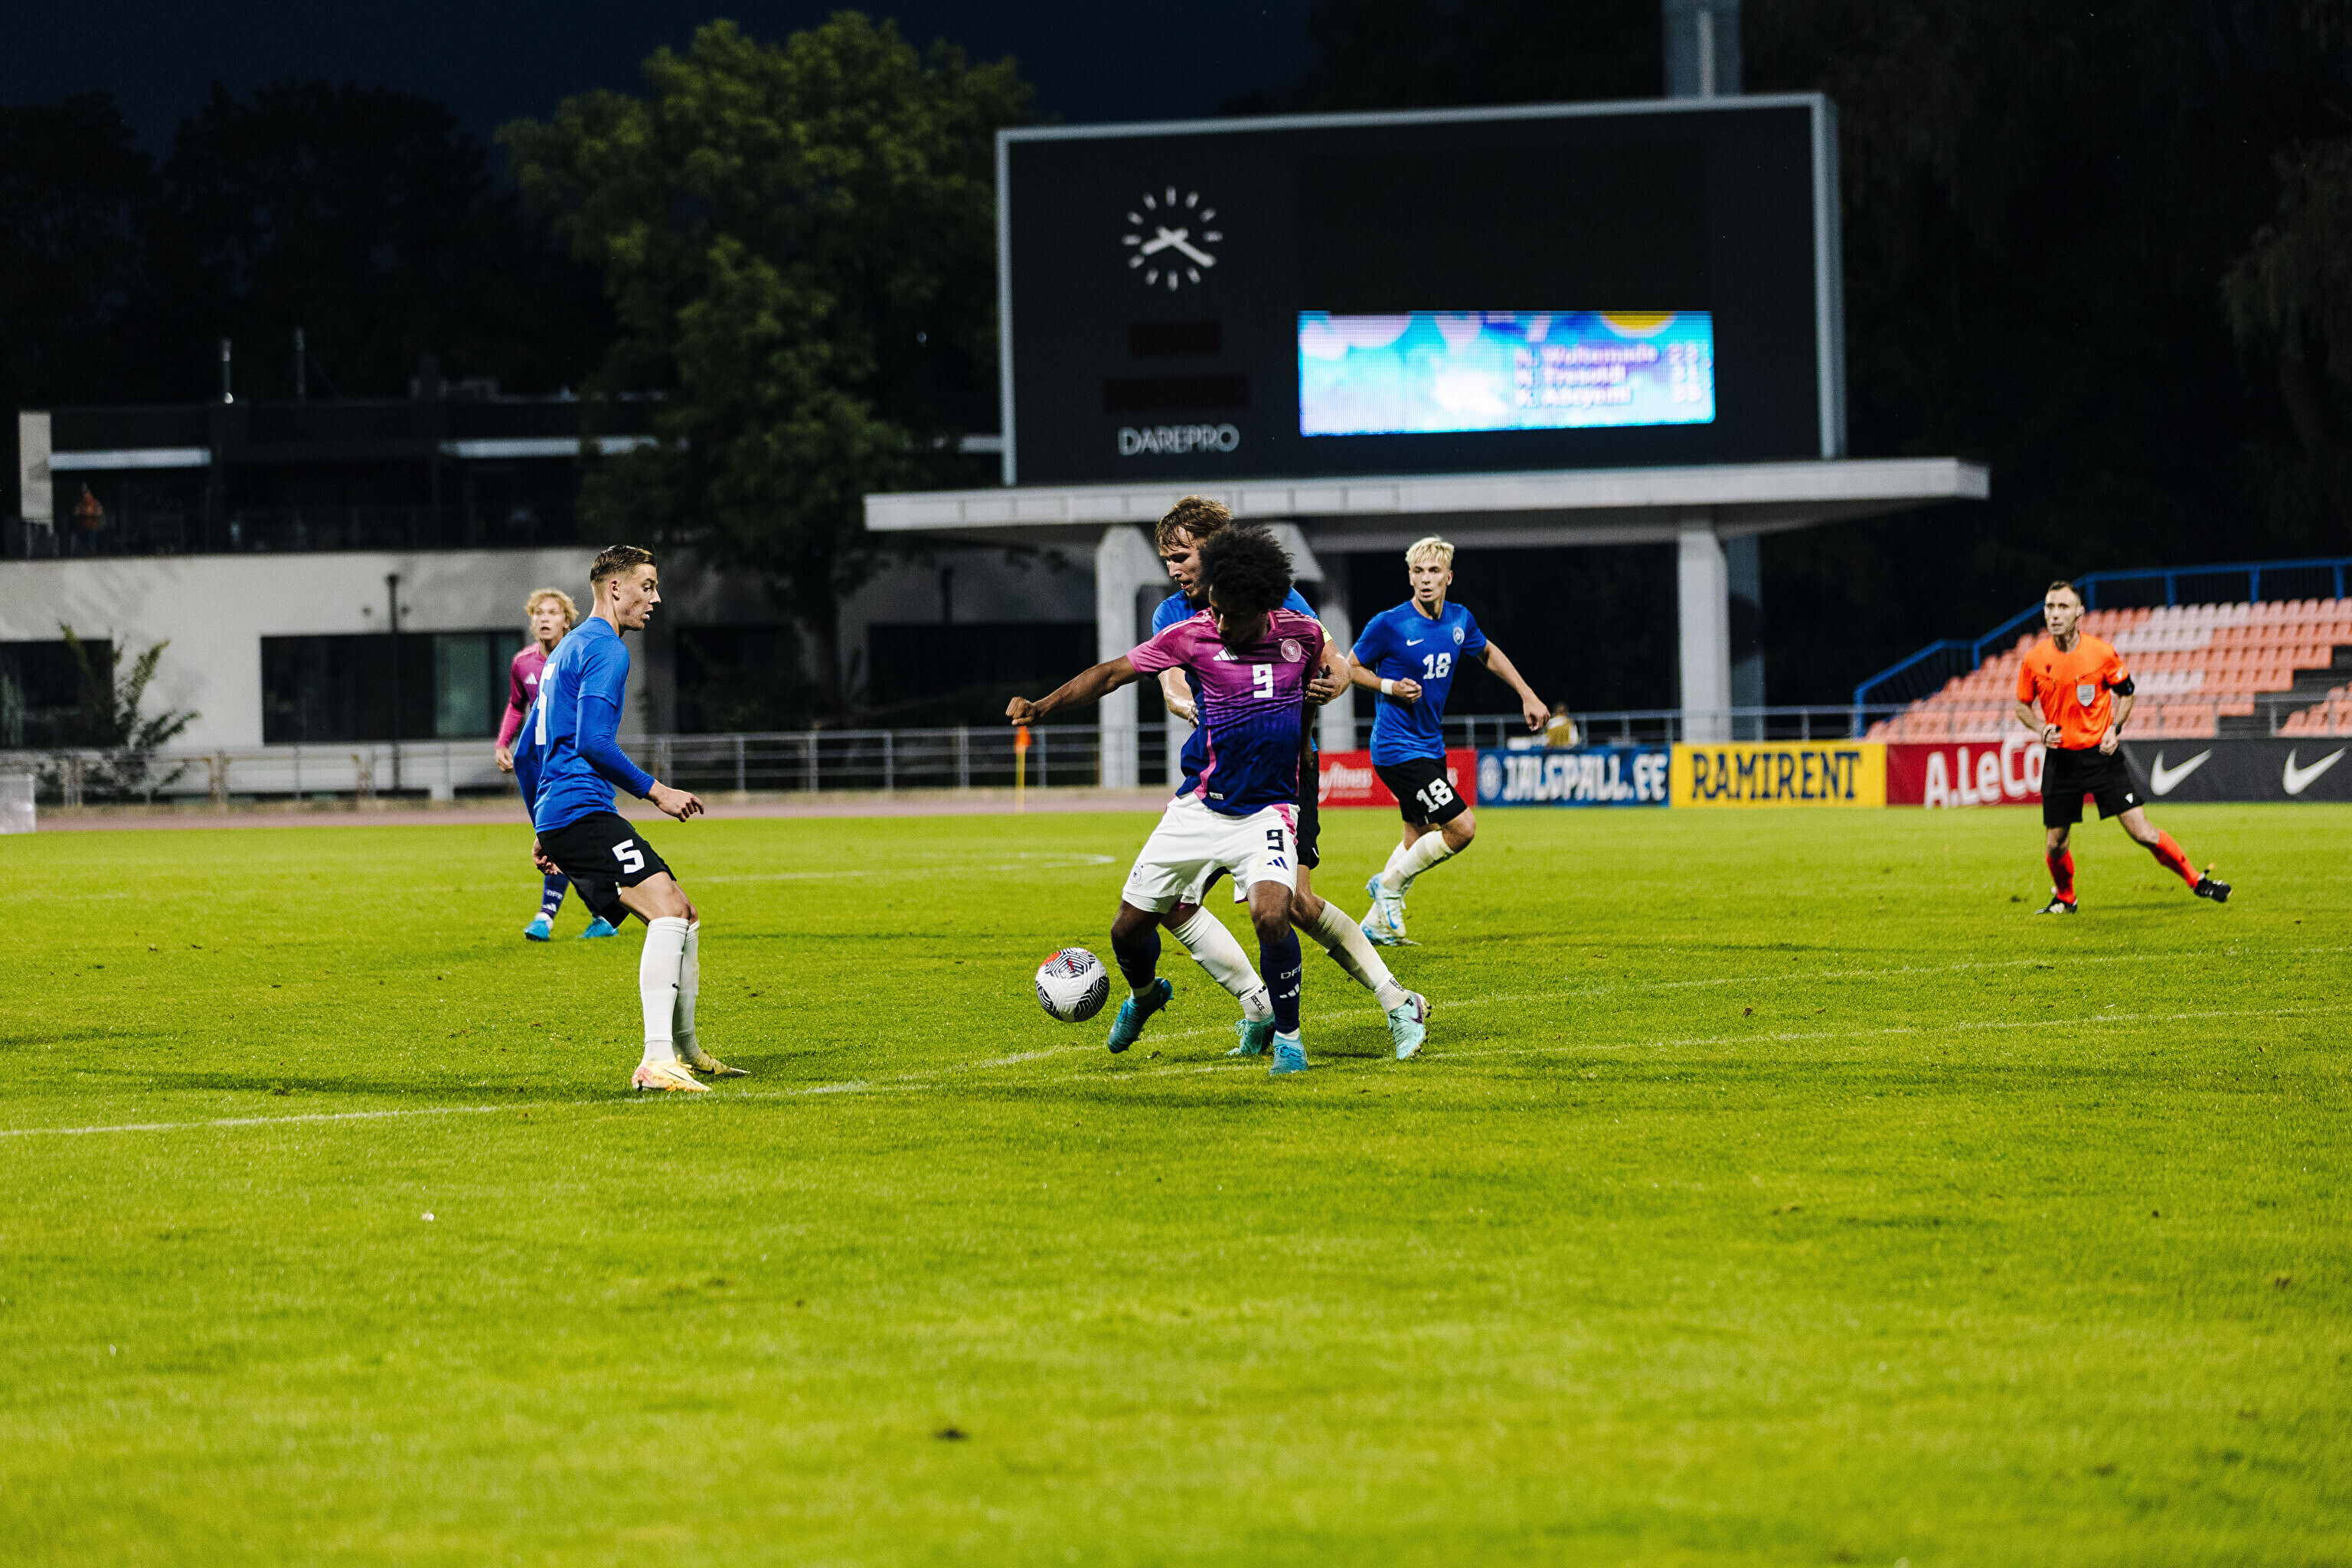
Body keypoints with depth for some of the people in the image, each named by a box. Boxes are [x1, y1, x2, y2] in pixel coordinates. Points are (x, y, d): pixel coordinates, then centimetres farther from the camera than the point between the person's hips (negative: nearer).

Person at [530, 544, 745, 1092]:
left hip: (556, 818, 11)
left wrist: (542, 832, 33)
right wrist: (655, 791, -14)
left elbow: (529, 752, 30)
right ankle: (657, 1061, -35)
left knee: (682, 915, 15)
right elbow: (591, 742, -19)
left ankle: (686, 1052, 23)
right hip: (582, 807, -11)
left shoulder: (566, 651, 26)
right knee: (668, 909, -23)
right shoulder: (606, 649, -7)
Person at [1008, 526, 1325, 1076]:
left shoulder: (1302, 633, -5)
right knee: (1129, 927, 5)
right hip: (1200, 806, 2)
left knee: (1271, 915, -28)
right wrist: (1042, 705, -15)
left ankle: (1288, 1036, -5)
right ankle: (1144, 994, 43)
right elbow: (1113, 672, -6)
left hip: (1268, 810, -2)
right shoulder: (1195, 634, -9)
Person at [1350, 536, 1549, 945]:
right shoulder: (1389, 624, -16)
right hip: (1398, 750, -7)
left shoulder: (1460, 620, 1)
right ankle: (1389, 884, 5)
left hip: (1430, 747, 7)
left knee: (1421, 839, 17)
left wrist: (1528, 696, 17)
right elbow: (1352, 668, -3)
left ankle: (1378, 923, 31)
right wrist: (1390, 687, -20)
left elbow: (1489, 654, 22)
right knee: (1462, 827, -14)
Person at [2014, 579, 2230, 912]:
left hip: (2101, 754, -2)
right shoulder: (2034, 660, -5)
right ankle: (2064, 898, 33)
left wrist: (2114, 728, -8)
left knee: (2142, 832, -10)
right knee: (2055, 845, 4)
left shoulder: (2102, 653, -9)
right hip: (2060, 757, 2)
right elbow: (2023, 706, 10)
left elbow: (2125, 692, 8)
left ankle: (2196, 881, 6)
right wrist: (2041, 728, -10)